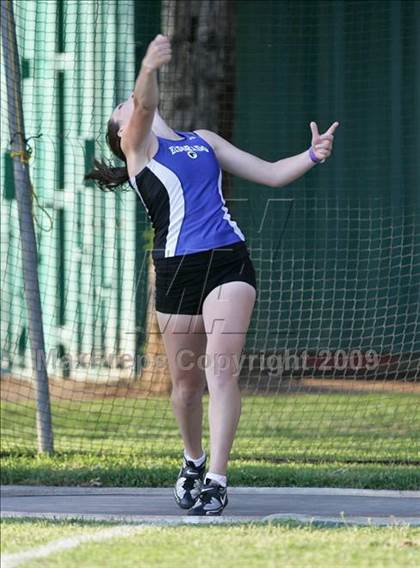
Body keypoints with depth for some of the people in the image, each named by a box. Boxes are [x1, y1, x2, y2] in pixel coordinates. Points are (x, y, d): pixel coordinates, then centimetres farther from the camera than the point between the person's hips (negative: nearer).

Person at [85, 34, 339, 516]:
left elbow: (270, 174, 23)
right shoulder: (138, 144, 9)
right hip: (177, 271, -2)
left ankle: (216, 481, -17)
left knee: (221, 367, -14)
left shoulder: (203, 140, 23)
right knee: (187, 382, 6)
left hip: (229, 262, 2)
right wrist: (148, 69, -36)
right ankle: (194, 462, 33)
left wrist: (312, 156, 4)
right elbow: (144, 104, -14)